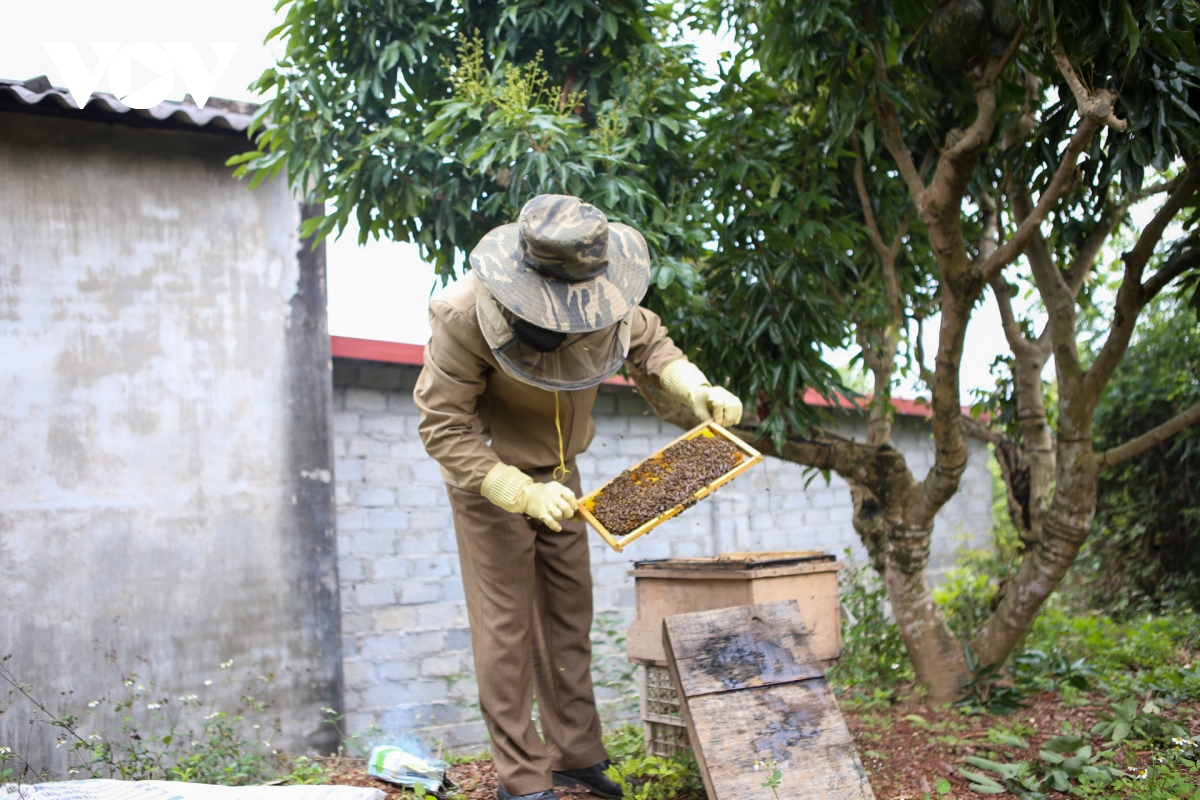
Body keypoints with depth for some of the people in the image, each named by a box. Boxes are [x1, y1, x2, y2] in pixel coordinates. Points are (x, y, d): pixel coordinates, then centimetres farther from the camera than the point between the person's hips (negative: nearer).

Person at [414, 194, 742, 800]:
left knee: (569, 613, 10)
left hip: (557, 476, 6)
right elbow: (442, 426, -27)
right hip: (487, 478, -5)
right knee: (506, 626, -3)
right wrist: (522, 494, -33)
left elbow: (646, 339, 5)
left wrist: (696, 388, -11)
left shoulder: (600, 296, -16)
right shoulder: (466, 315, -31)